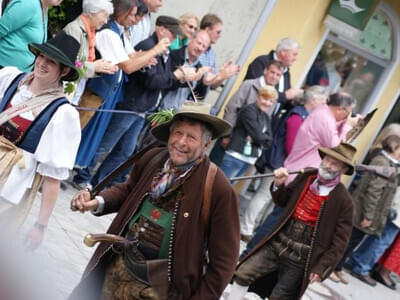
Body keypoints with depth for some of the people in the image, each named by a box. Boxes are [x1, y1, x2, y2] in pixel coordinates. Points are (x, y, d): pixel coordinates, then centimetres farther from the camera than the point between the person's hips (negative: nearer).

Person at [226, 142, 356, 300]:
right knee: (242, 273, -1)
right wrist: (278, 185, -4)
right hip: (278, 244, 5)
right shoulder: (306, 177, 1)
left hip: (300, 258, -5)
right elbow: (283, 201, 17)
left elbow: (339, 241, -10)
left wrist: (321, 268, -13)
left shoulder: (343, 200, -12)